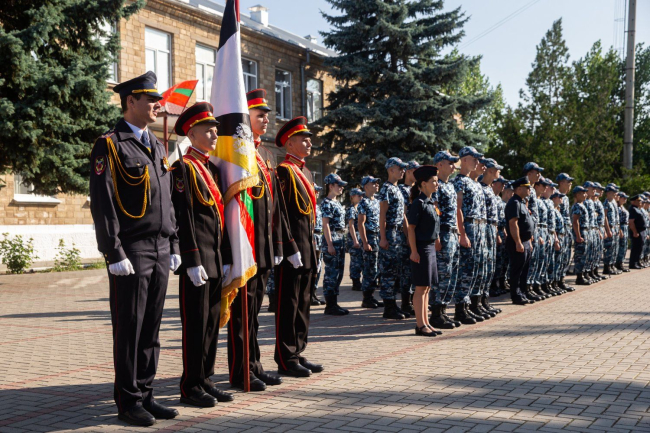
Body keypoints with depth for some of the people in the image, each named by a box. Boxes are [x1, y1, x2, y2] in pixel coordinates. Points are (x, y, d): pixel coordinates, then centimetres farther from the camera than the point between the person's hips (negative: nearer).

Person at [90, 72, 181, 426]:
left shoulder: (156, 145, 17)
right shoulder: (110, 145, -6)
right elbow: (103, 205, -12)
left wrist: (173, 246, 15)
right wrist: (114, 254, -17)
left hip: (160, 251, 7)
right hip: (131, 252, -7)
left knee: (151, 328, 11)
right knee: (129, 328, 1)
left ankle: (145, 394, 21)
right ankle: (128, 401, 12)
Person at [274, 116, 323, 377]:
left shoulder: (306, 172, 18)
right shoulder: (284, 171, -11)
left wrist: (312, 248, 17)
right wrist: (291, 249, -19)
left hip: (306, 251, 9)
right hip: (291, 251, -9)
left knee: (302, 304, 14)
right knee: (288, 305, -3)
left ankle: (298, 354, 23)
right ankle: (286, 360, 4)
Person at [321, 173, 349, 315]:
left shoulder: (337, 203, 18)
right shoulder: (327, 203, -10)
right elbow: (325, 224, -16)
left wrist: (342, 242, 19)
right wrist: (330, 245, -20)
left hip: (340, 241, 10)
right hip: (332, 241, -10)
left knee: (338, 273, 11)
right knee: (331, 274, -6)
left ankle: (334, 303, 17)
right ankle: (330, 306, -2)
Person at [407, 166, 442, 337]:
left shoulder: (431, 203, 14)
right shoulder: (418, 203, -12)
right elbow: (411, 228, -15)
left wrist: (438, 244, 18)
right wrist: (414, 251, -19)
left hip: (431, 248, 9)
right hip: (422, 249, -9)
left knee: (427, 288, 12)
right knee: (421, 288, -4)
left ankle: (425, 323, 17)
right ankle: (420, 325, 1)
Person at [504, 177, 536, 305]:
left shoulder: (522, 202, 18)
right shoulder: (514, 203, -14)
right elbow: (513, 224, -22)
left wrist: (529, 242, 21)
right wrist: (518, 243, -25)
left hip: (526, 242, 10)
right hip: (518, 243, -10)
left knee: (524, 271, 13)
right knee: (517, 271, -4)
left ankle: (521, 295, 20)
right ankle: (516, 297, 1)